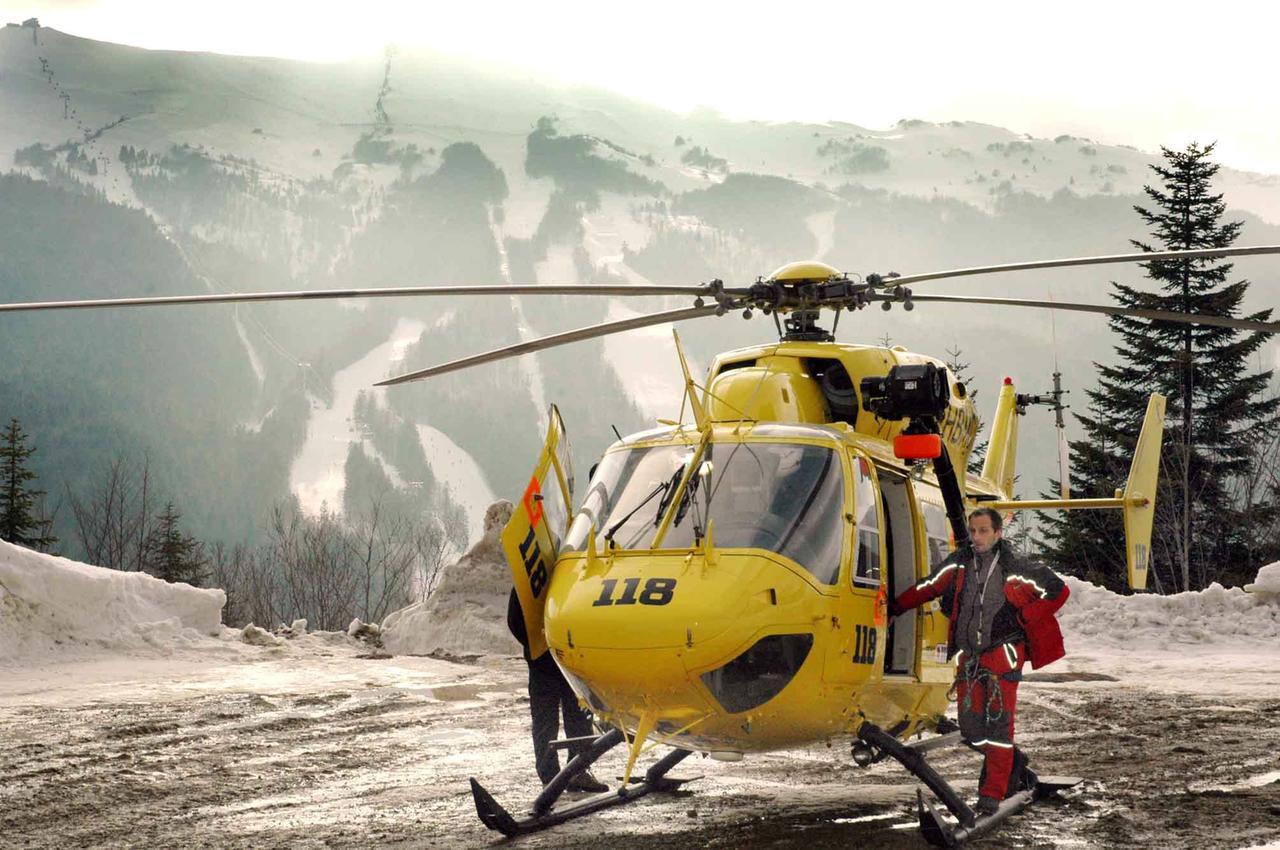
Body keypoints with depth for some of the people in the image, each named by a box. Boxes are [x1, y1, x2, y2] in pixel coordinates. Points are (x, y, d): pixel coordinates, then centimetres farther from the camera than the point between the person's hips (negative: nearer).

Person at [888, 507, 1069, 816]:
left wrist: (1020, 618, -3)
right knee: (971, 728, 2)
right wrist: (893, 608, 15)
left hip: (1002, 651, -5)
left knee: (998, 722, -11)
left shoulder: (1014, 569, -8)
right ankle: (1013, 762, 28)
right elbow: (927, 588, 17)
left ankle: (992, 794, -9)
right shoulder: (958, 564, 4)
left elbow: (1057, 591, -1)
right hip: (968, 655, 5)